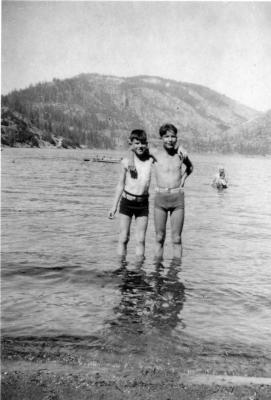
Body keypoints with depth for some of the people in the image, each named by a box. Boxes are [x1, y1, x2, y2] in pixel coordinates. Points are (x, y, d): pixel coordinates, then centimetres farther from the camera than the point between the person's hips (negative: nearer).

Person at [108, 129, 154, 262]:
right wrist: (114, 206, 7)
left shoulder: (151, 160, -1)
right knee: (123, 238, 3)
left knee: (140, 240, 3)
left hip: (143, 203, 1)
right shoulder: (126, 161, -2)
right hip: (126, 201, 0)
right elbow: (120, 185, 6)